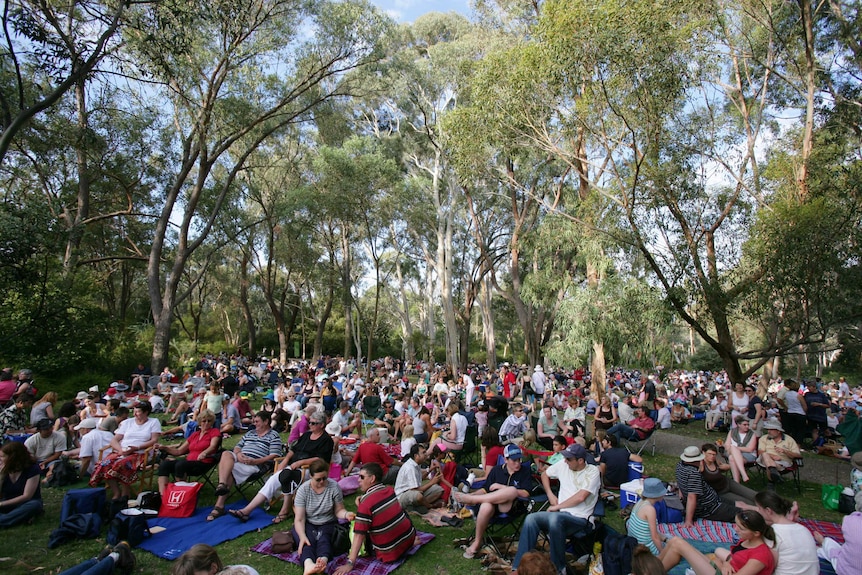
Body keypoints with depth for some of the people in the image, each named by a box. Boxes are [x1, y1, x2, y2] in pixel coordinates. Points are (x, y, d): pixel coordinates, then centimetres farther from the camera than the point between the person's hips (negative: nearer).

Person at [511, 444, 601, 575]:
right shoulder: (563, 465, 8)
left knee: (555, 518, -37)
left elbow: (580, 497, -19)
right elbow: (545, 474, 25)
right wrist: (550, 495, 12)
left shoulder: (592, 472, -7)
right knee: (531, 518, -21)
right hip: (560, 514, 6)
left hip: (580, 519, -6)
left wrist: (557, 507, -11)